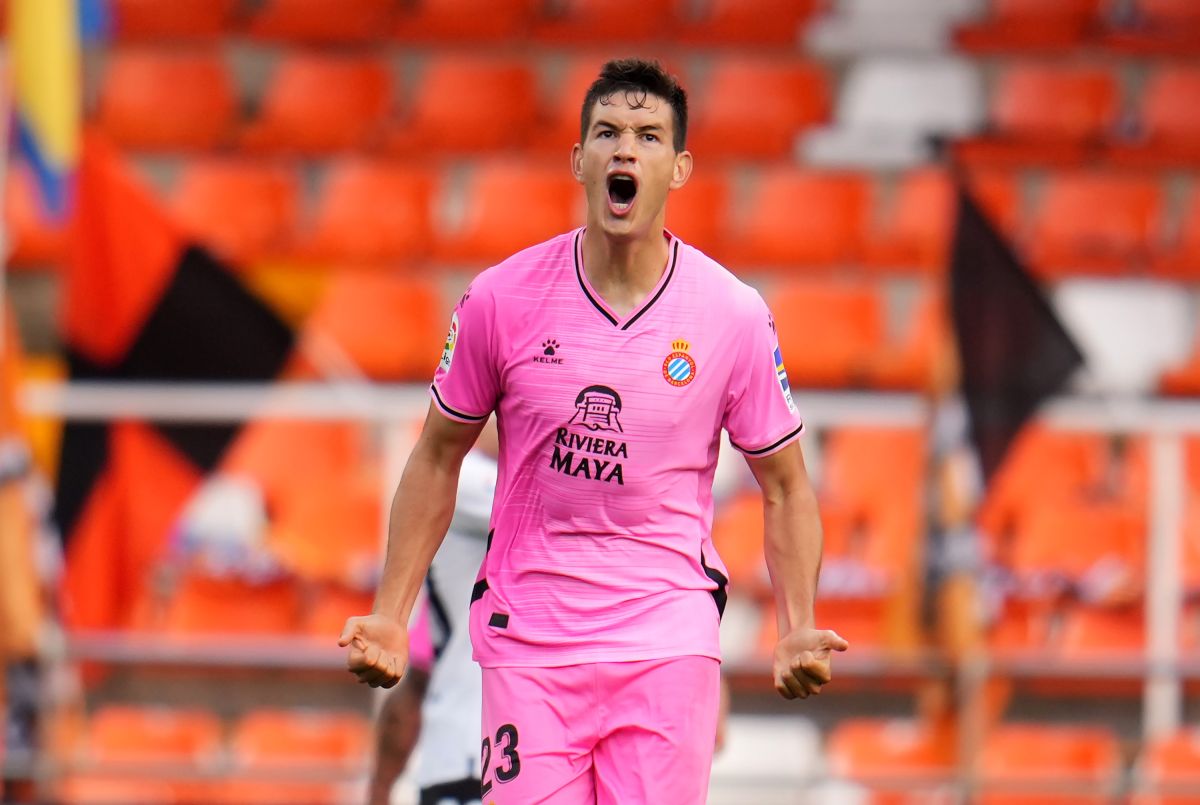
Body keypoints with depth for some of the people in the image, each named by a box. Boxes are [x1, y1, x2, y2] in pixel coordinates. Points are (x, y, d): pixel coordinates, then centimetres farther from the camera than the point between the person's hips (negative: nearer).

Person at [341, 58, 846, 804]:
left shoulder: (736, 316, -2)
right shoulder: (501, 299, -2)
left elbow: (785, 484, 7)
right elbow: (438, 458, 10)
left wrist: (798, 631, -6)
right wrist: (390, 617, 4)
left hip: (669, 639, 0)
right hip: (527, 633, 0)